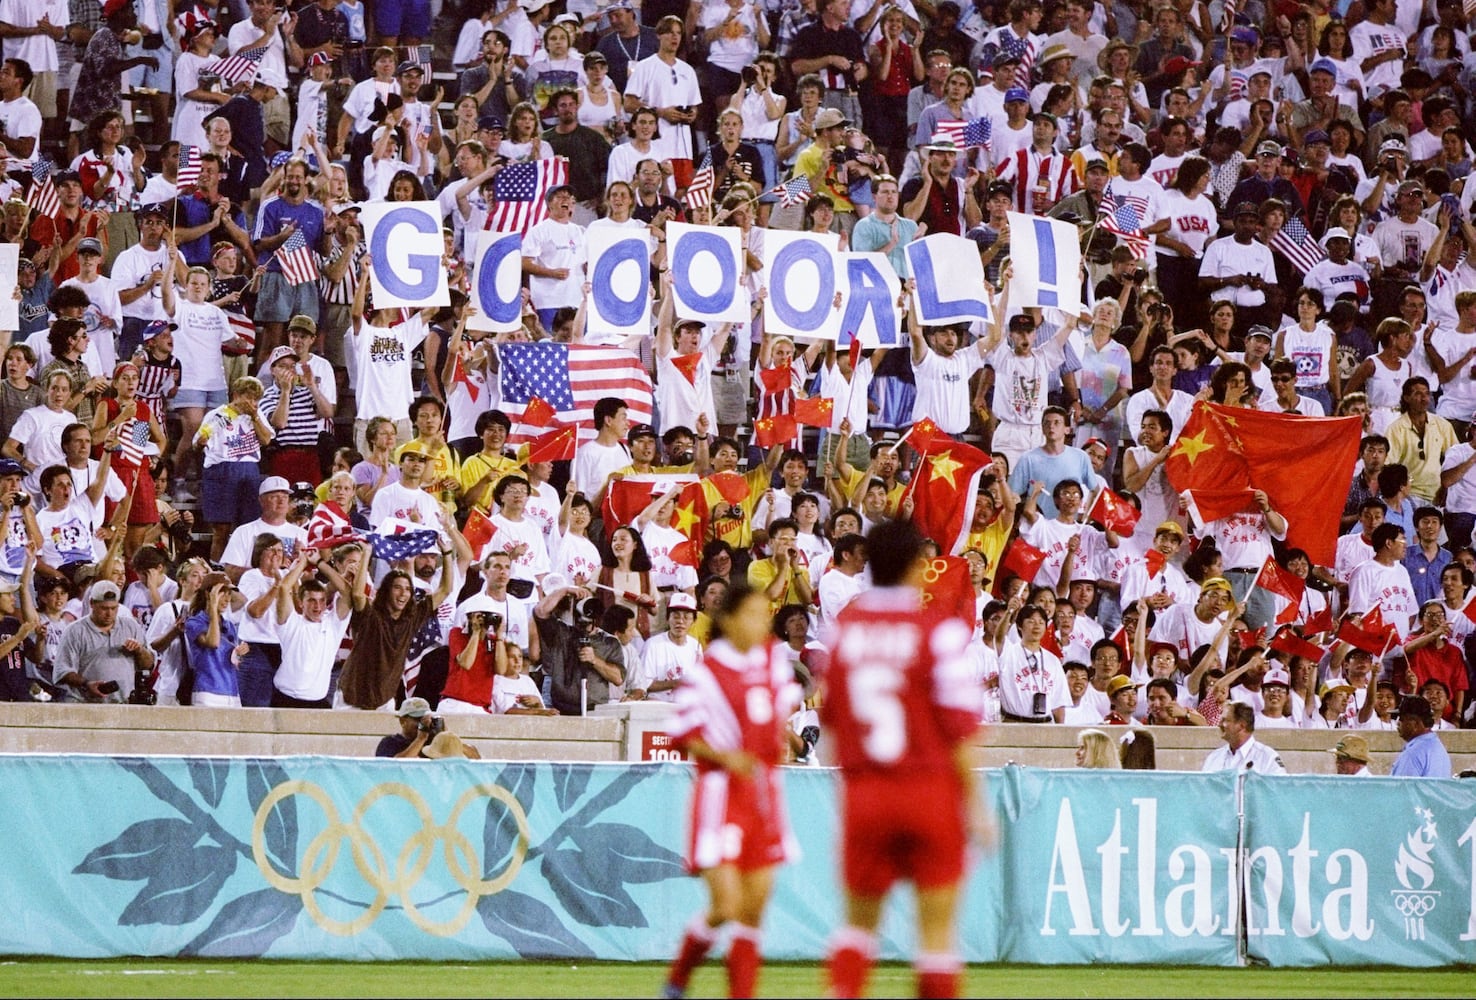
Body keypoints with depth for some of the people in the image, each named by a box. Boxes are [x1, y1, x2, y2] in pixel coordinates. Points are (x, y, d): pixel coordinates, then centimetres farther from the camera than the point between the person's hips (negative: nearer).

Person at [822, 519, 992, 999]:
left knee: (859, 919, 14)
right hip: (930, 790, -3)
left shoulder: (843, 626, 3)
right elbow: (959, 723, -11)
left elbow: (829, 715, 10)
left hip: (863, 792, 3)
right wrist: (976, 800, -5)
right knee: (937, 926, 2)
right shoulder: (940, 630, -8)